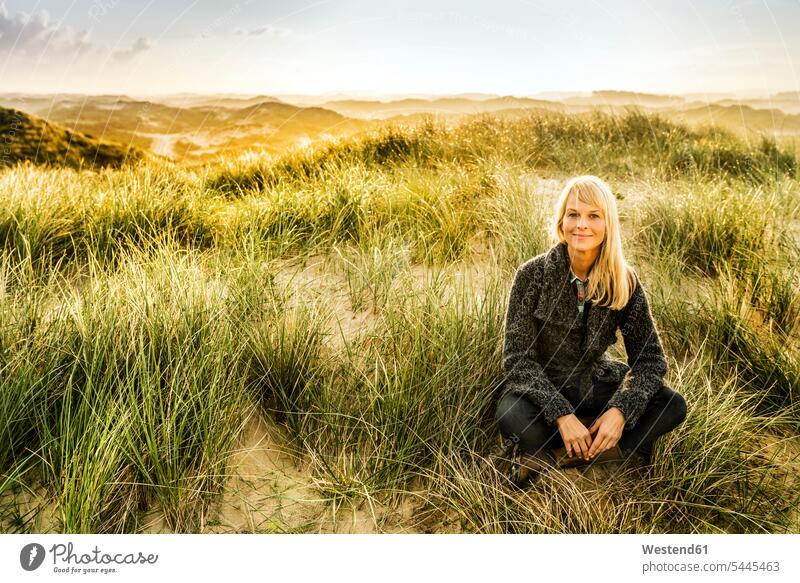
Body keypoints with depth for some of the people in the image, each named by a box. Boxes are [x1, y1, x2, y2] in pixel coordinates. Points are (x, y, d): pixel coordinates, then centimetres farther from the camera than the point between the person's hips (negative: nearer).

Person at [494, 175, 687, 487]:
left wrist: (621, 409, -25)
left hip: (595, 383, 4)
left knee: (673, 406, -18)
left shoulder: (624, 280, -8)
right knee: (511, 417, -36)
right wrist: (562, 414, -29)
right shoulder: (533, 274, -16)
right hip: (541, 388, -4)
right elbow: (518, 359, -18)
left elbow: (650, 358, -8)